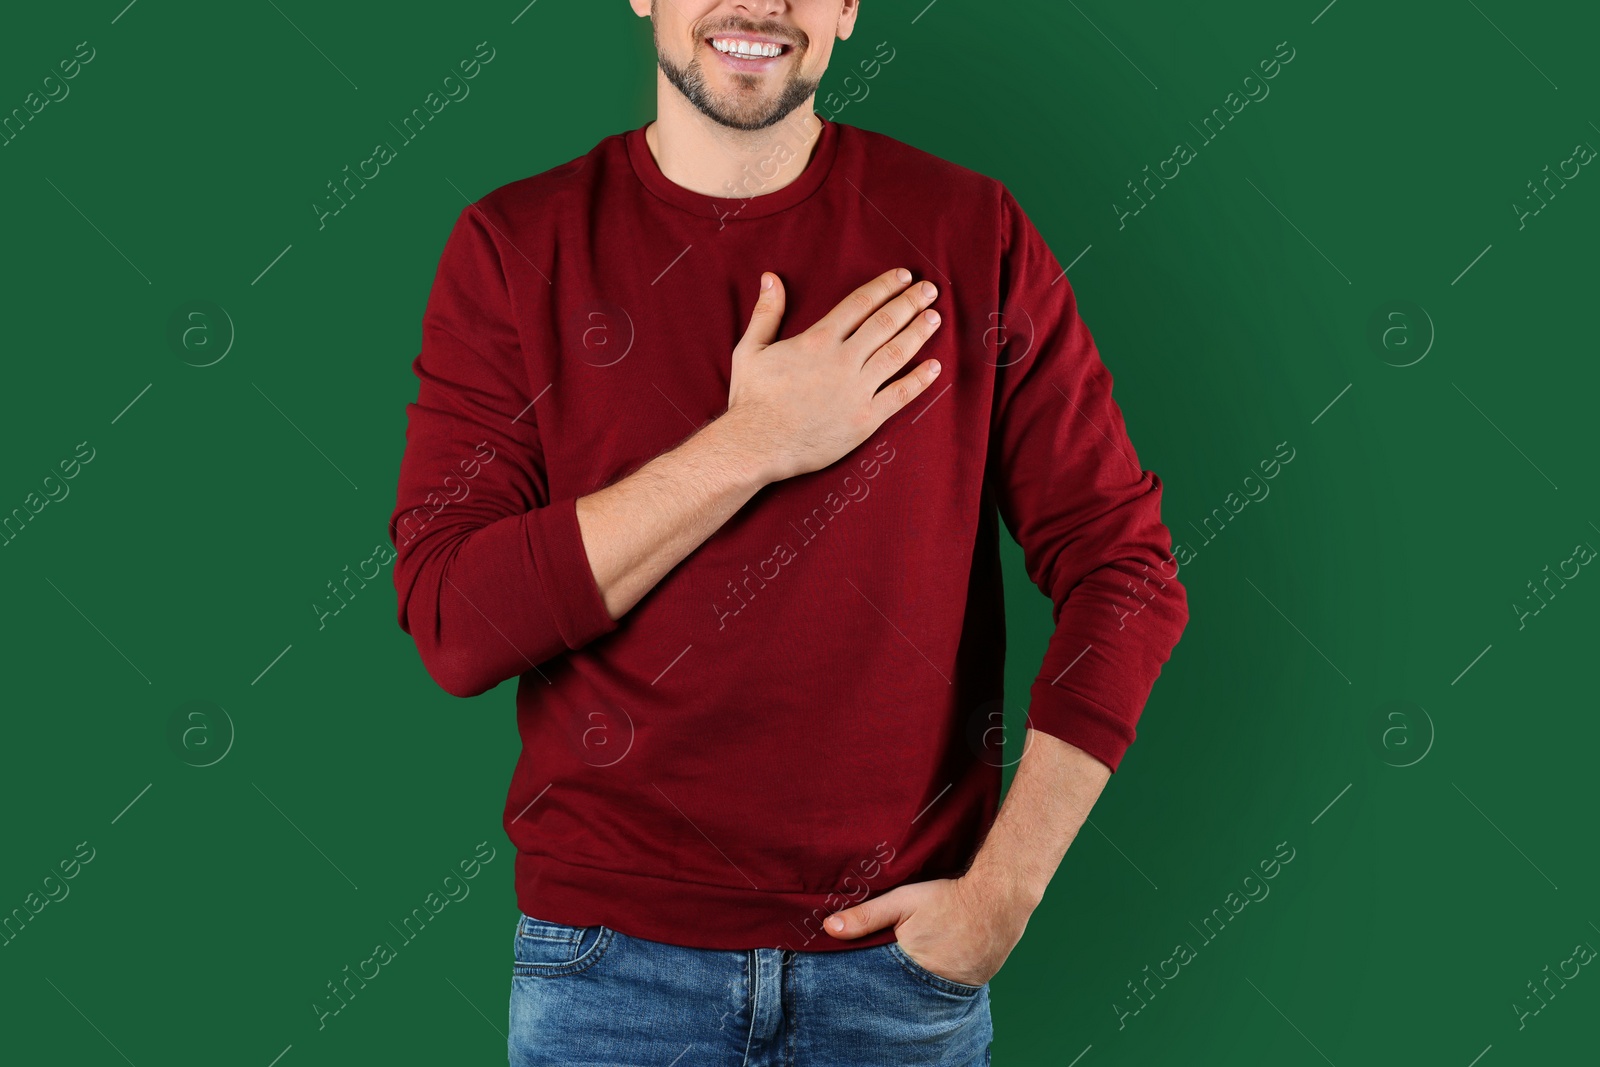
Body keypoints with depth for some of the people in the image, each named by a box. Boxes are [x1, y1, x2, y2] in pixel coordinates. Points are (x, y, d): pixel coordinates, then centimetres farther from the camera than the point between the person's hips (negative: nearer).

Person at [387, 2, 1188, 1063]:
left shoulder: (970, 232, -3)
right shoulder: (514, 247, -4)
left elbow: (1126, 573, -3)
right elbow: (453, 626, -12)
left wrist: (1003, 890, -10)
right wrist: (751, 444, -17)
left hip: (903, 944, 1)